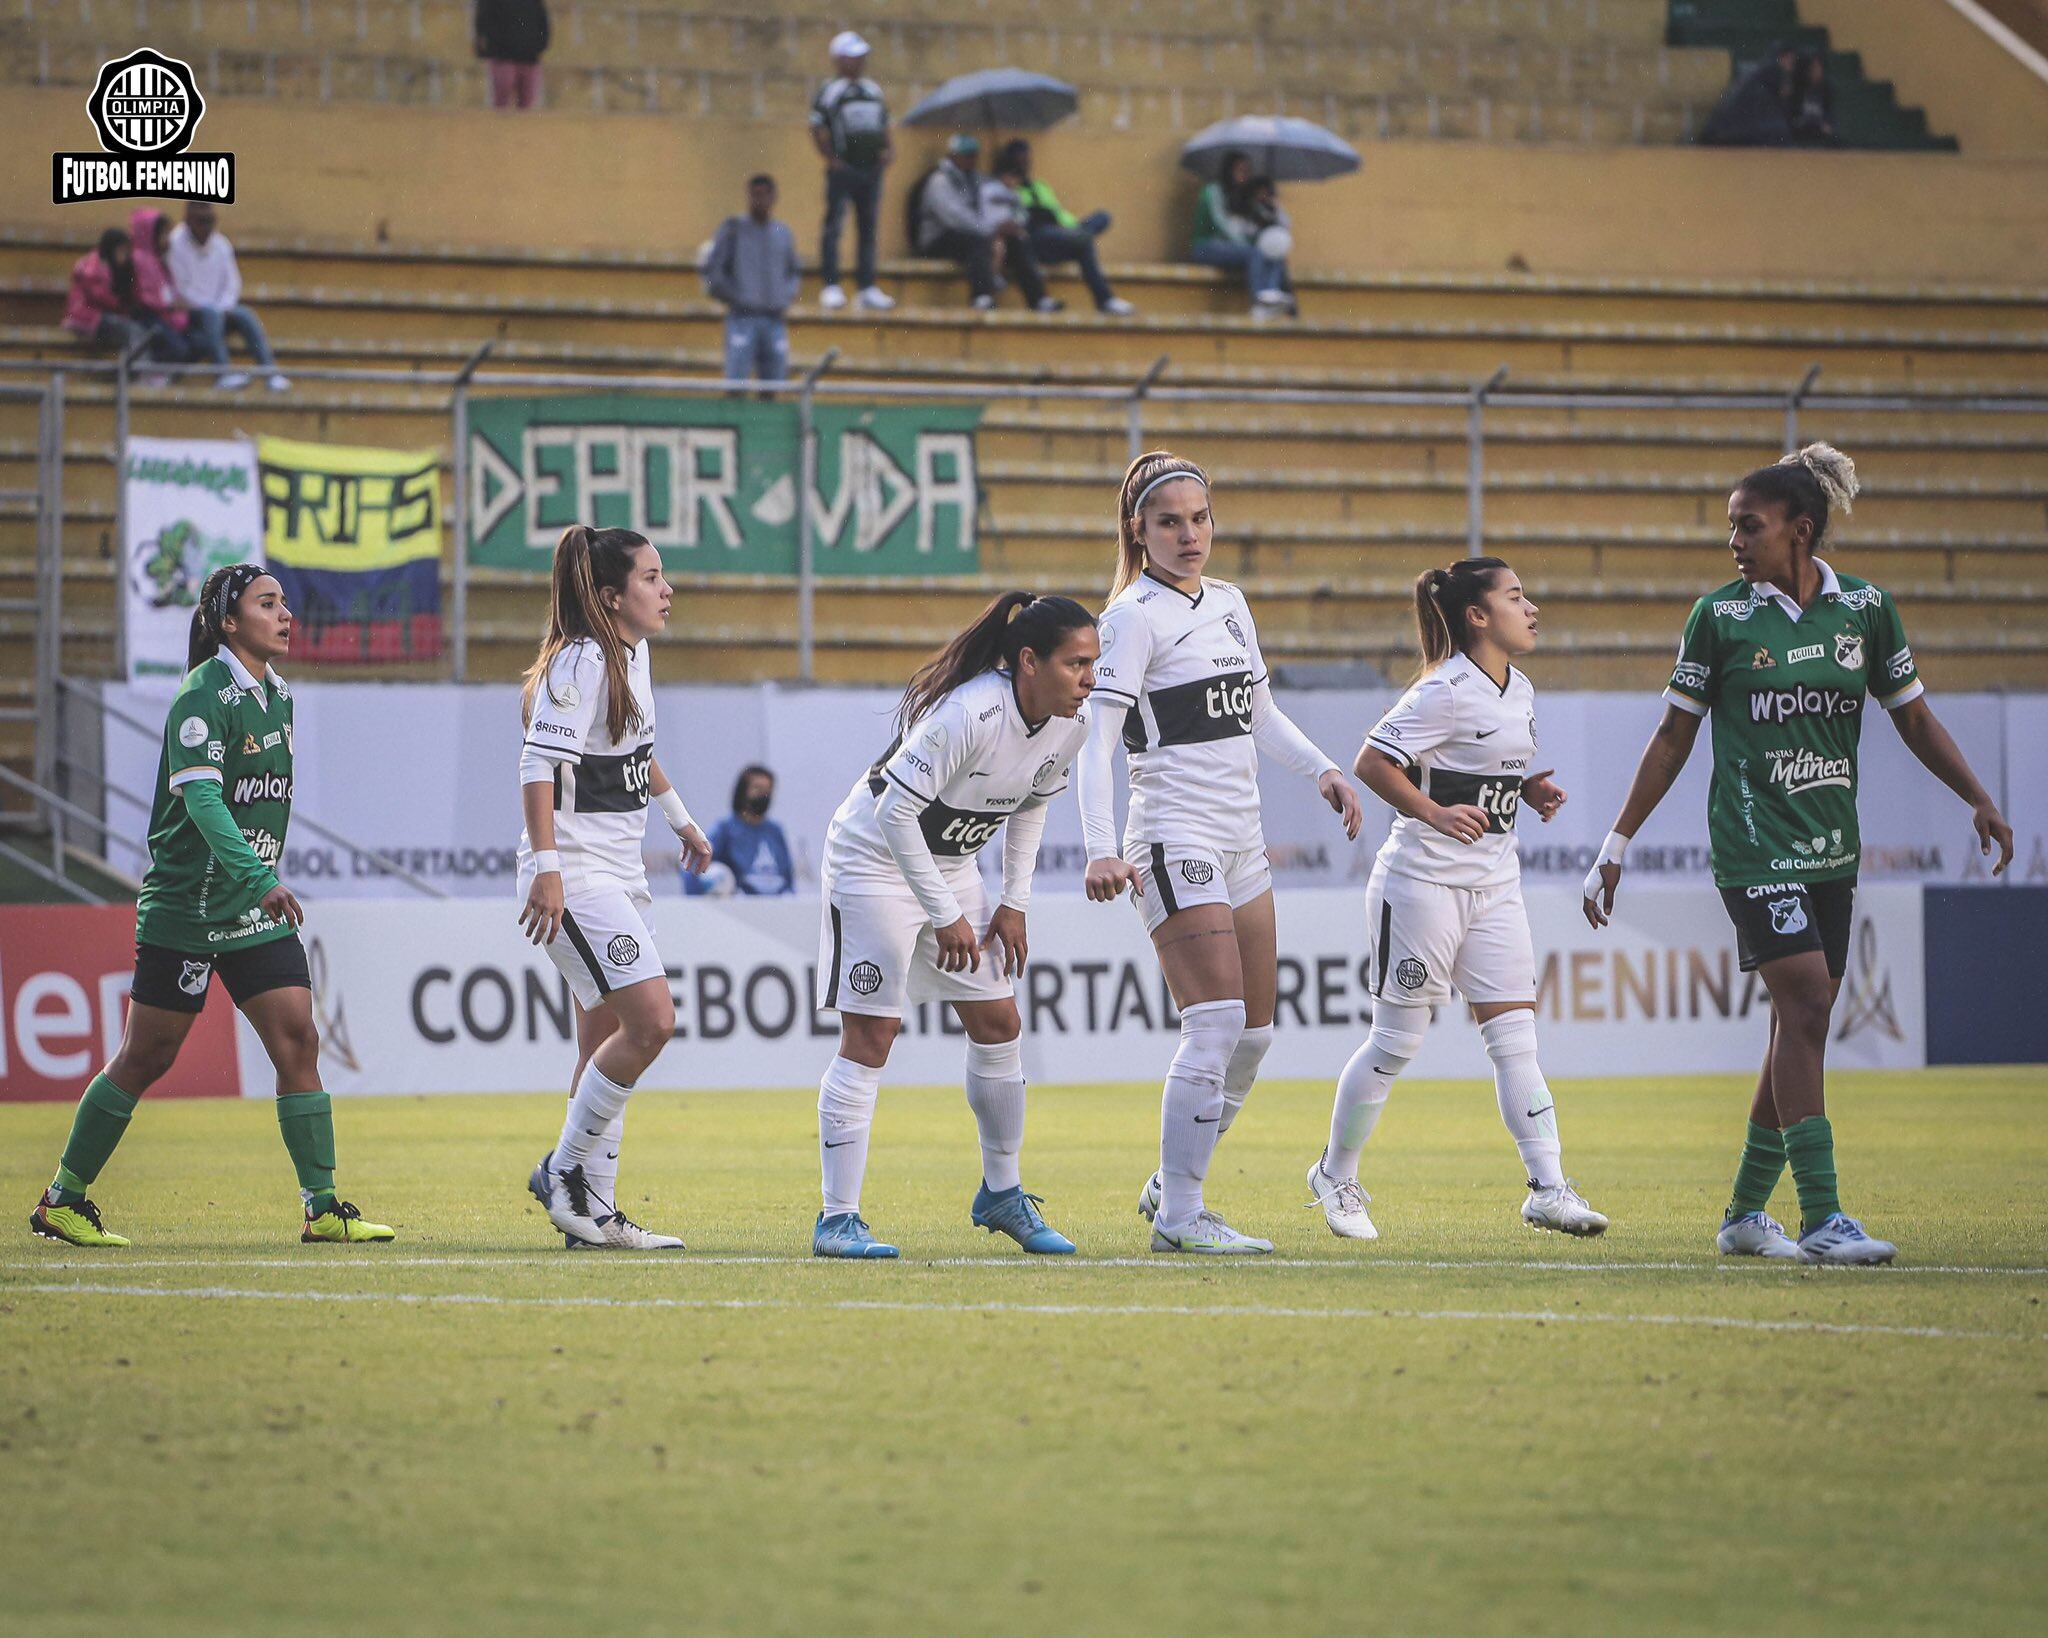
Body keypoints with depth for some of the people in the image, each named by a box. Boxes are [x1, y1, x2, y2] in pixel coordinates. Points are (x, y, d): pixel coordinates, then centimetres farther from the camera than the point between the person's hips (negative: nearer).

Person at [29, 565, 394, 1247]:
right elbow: (200, 796, -28)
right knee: (146, 1058, 1)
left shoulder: (276, 694, 10)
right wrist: (258, 878, -39)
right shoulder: (203, 698, -15)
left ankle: (323, 1209, -4)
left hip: (257, 910, 7)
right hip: (183, 910, -7)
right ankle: (62, 1199, 14)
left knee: (298, 1043, -5)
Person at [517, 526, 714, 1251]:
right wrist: (545, 869, -29)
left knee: (607, 1042, 8)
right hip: (576, 876, -10)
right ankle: (564, 1170, -5)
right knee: (651, 1020, -18)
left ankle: (592, 1214, 11)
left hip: (620, 876, 10)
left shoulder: (633, 654, 13)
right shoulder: (580, 661, -16)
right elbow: (539, 765, -22)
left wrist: (681, 820, 38)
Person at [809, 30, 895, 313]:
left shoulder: (874, 91, 15)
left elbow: (884, 128, 22)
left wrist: (889, 149, 5)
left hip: (871, 167, 6)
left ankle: (867, 287, 11)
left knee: (868, 227, 7)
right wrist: (831, 159, -13)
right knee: (834, 227, -6)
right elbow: (817, 131, -6)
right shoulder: (829, 91, -3)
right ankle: (831, 286, -5)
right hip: (842, 170, -6)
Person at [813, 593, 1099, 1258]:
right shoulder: (969, 714, -32)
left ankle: (1002, 1193, 23)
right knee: (870, 1036, -10)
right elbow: (896, 811, -29)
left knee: (998, 1024, 7)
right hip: (873, 856, -8)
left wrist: (1014, 904, 4)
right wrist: (945, 916, -24)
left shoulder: (1073, 723, -7)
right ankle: (838, 1219, -8)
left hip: (950, 865, 8)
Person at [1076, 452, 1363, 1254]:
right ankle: (1178, 1217, -9)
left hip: (1240, 840, 8)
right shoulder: (1136, 615, -10)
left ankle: (1171, 1184, 23)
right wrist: (1101, 850, -27)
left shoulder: (1229, 603, 14)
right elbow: (1097, 737, -17)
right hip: (1176, 842, -8)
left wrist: (1323, 770, 10)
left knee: (1254, 1031, 9)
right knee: (1217, 1025, -15)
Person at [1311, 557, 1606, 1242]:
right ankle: (1335, 1175, 18)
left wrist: (1534, 789, 5)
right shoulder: (1446, 692, -15)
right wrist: (1436, 815, -23)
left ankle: (1549, 1189, -6)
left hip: (1494, 884, 7)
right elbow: (1372, 762, -18)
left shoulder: (1519, 690, 10)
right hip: (1424, 879, -7)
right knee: (1397, 1040, 1)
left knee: (1515, 1037, -2)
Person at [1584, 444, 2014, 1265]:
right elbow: (1674, 735, 3)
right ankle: (1820, 1219, -19)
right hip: (1754, 848, -4)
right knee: (1805, 1006, -17)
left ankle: (1745, 1212, 20)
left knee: (1799, 1026, 7)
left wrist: (1979, 798, 3)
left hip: (1832, 851, 4)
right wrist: (1617, 845, 3)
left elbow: (1913, 715, 12)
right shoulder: (1719, 615, -3)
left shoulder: (1865, 607, 3)